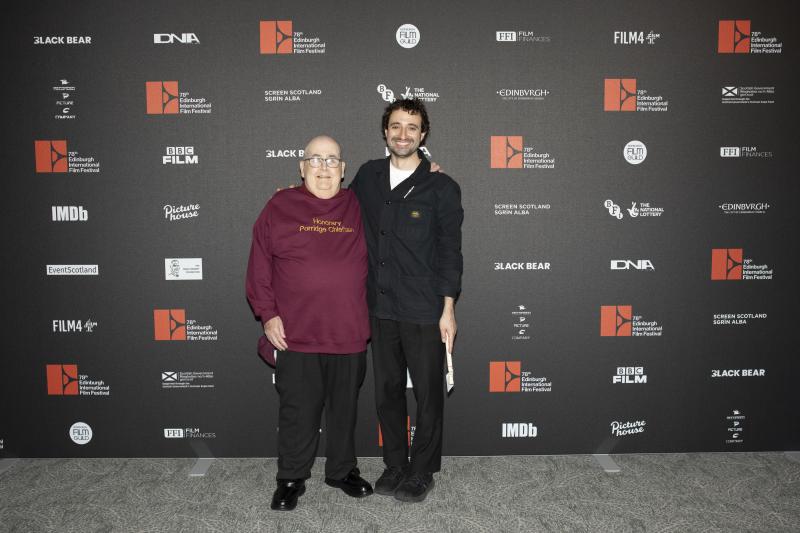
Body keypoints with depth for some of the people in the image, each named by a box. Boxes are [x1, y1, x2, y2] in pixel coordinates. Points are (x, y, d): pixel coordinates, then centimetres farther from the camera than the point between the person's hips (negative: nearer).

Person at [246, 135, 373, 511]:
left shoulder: (359, 208, 6)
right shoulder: (280, 207, 1)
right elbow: (259, 265, 0)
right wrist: (268, 315, -5)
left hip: (349, 334, 2)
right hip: (296, 334, -2)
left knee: (345, 407, 15)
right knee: (297, 411, 7)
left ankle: (342, 470, 34)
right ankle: (291, 479, 24)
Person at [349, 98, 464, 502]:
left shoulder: (442, 188, -5)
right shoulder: (368, 176, 6)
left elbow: (450, 253, -5)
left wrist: (448, 309, -9)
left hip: (424, 312, -4)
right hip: (381, 308, 4)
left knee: (428, 394, 7)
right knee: (387, 391, 14)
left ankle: (422, 472, 25)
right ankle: (395, 465, 32)